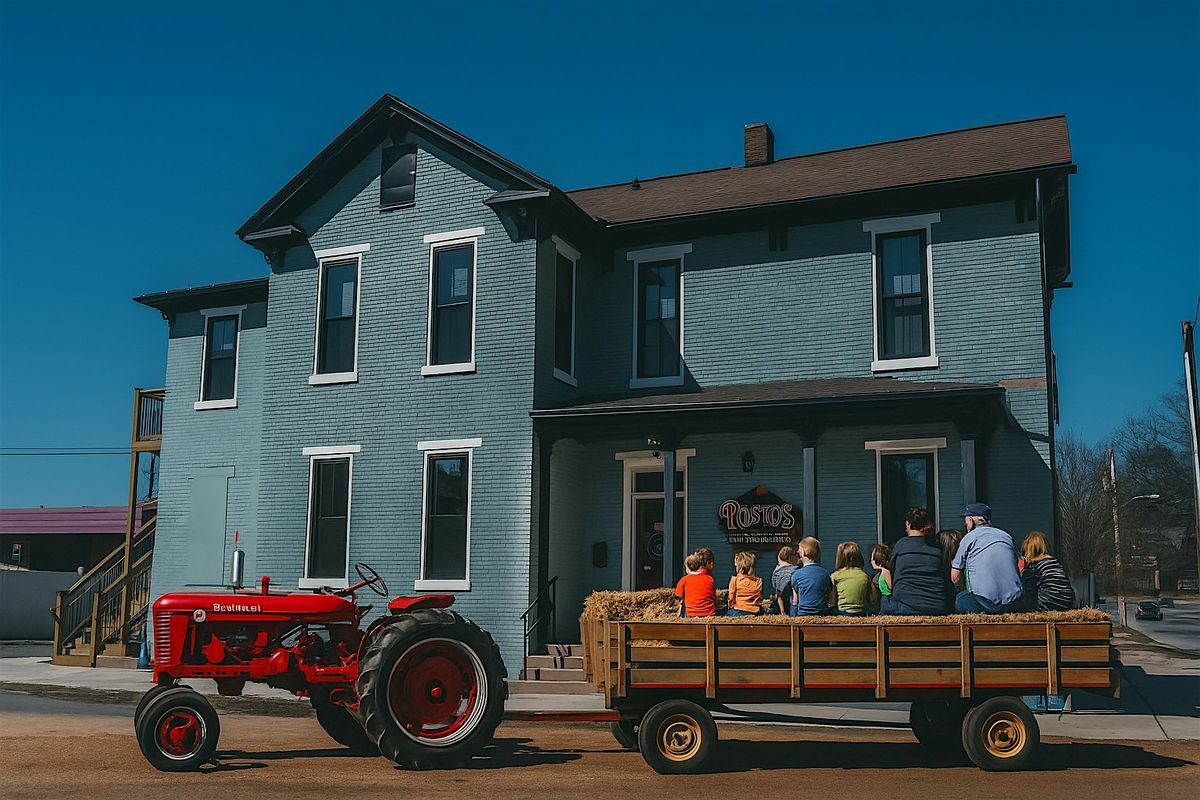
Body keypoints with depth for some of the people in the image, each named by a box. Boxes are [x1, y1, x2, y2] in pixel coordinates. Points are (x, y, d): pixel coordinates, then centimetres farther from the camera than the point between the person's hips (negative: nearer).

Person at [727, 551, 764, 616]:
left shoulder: (735, 579, -3)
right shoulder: (759, 581, 7)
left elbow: (731, 599, 3)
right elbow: (760, 599, 14)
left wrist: (731, 607, 19)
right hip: (754, 613, 4)